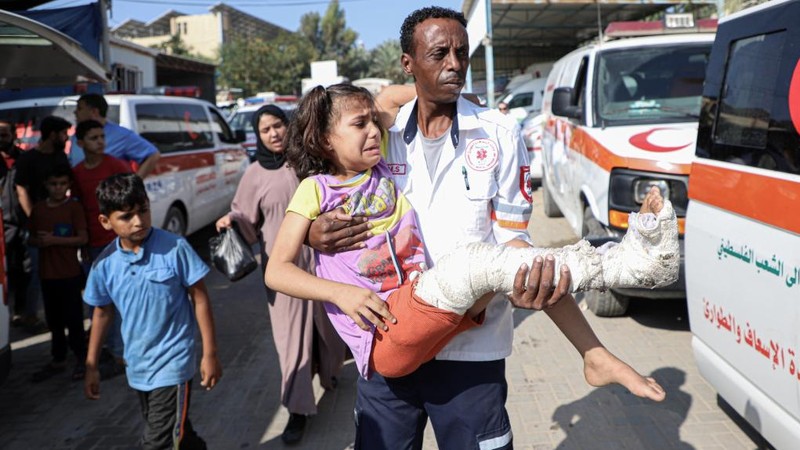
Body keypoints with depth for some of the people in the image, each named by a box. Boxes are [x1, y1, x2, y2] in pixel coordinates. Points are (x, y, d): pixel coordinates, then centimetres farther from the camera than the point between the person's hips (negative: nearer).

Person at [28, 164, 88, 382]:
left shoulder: (74, 207, -8)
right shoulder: (38, 209, 5)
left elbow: (82, 238, -12)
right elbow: (32, 239, 11)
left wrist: (55, 240, -20)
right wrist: (40, 241, -11)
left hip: (70, 274, -5)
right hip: (47, 274, 5)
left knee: (74, 318, 2)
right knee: (54, 320, 15)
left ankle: (82, 359, 15)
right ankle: (58, 360, 27)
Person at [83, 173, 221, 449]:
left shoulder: (174, 248, -16)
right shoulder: (104, 265, -4)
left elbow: (199, 298, -9)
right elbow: (102, 313, 10)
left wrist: (209, 354, -8)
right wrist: (91, 367, 13)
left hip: (172, 364, -5)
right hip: (137, 368, 5)